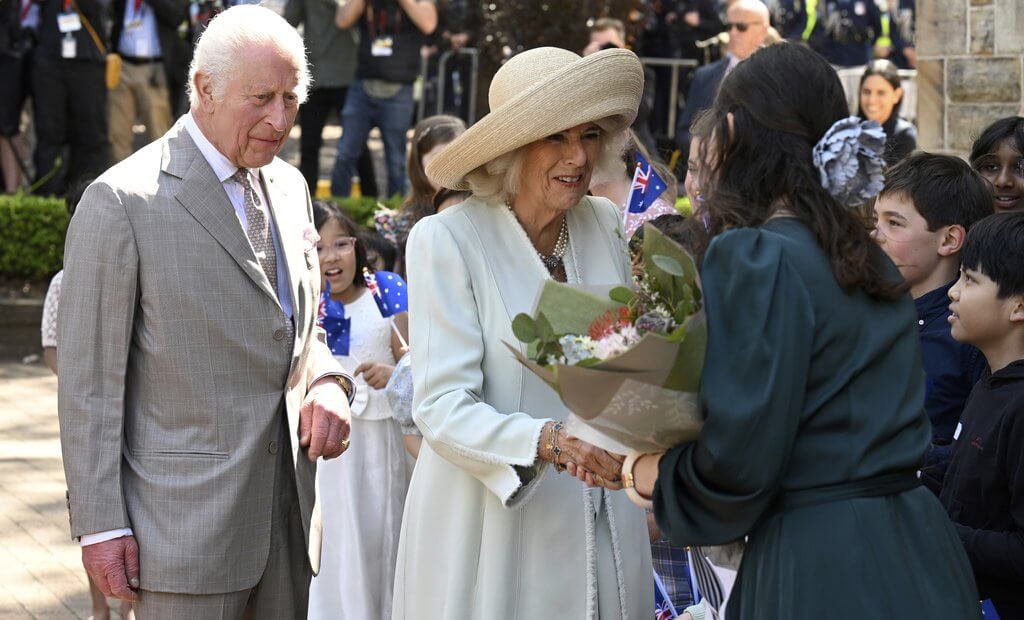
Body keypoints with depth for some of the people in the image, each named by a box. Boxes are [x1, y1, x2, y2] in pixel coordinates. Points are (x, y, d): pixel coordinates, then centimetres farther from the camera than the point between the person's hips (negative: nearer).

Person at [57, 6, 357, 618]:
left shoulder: (289, 188, 12)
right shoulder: (122, 201, -10)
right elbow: (89, 378, -10)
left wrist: (328, 383, 1)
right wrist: (100, 524, -12)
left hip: (288, 514, 7)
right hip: (186, 518, -7)